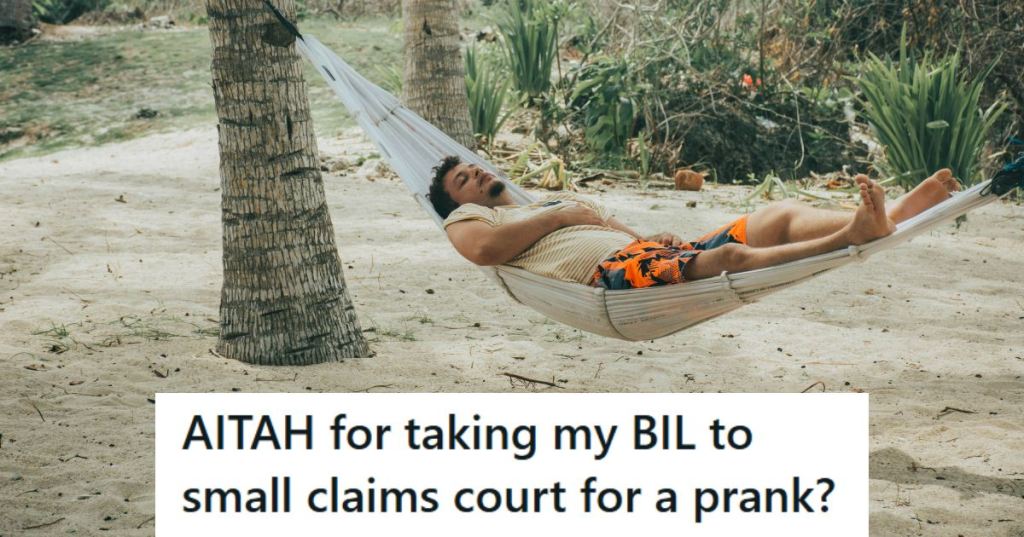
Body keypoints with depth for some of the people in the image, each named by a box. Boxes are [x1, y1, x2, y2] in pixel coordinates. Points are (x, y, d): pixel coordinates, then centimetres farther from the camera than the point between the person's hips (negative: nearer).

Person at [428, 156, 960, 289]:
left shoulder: (563, 199, 40)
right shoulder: (467, 218, 17)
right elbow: (485, 248, -9)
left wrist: (652, 238, 9)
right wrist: (561, 214, 0)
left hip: (647, 252, 9)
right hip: (610, 271, -9)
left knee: (780, 215, -7)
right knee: (731, 254, -33)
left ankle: (893, 212, -24)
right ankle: (851, 235, -48)